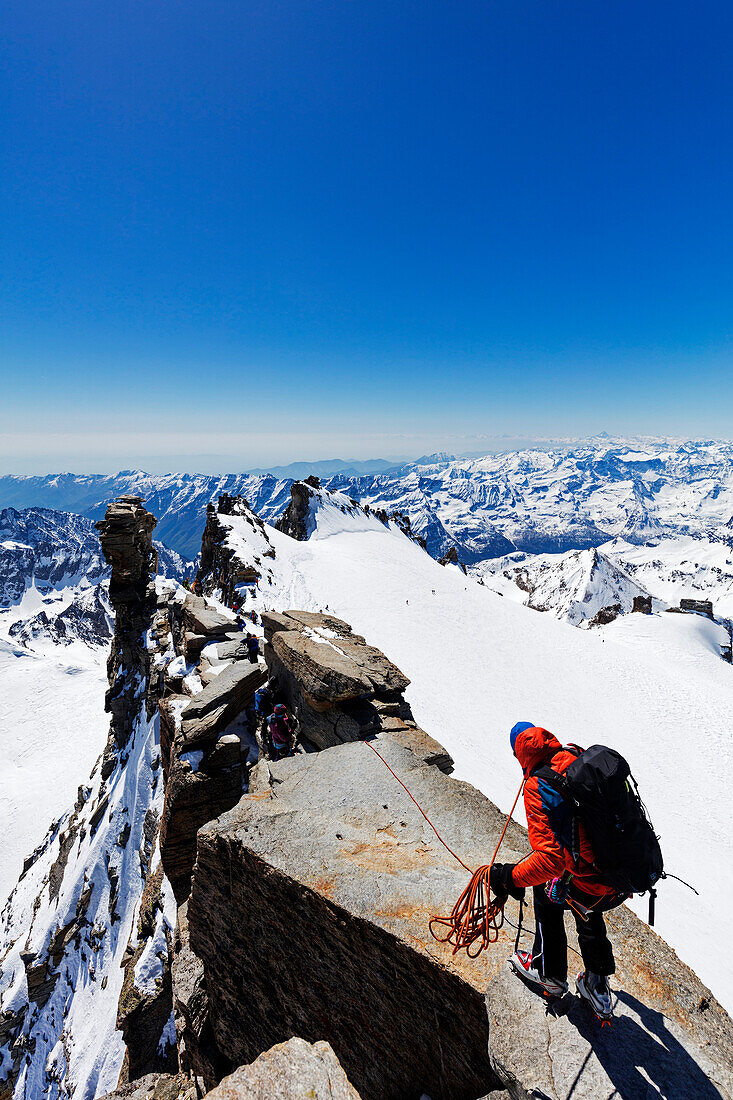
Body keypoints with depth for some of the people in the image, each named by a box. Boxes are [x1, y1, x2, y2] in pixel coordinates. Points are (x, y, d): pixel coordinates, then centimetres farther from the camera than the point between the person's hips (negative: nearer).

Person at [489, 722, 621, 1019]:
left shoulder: (538, 788, -21)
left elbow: (550, 859, -26)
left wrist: (510, 879, -12)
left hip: (597, 888, -6)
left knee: (546, 892, 25)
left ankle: (550, 974, 43)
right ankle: (598, 986, 48)